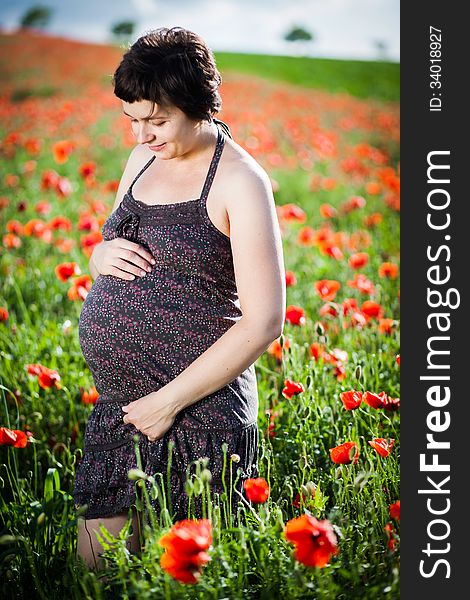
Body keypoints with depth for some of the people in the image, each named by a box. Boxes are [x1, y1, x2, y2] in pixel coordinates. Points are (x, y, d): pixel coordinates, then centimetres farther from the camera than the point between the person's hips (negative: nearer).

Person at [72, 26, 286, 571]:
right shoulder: (143, 159, 11)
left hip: (198, 410, -7)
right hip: (116, 405, 7)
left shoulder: (240, 182, -11)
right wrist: (101, 256, -2)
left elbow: (264, 322, -15)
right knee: (95, 567, 11)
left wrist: (170, 400, -16)